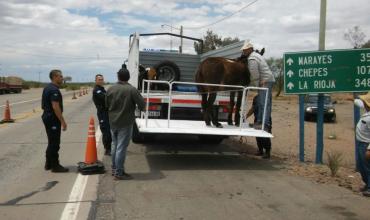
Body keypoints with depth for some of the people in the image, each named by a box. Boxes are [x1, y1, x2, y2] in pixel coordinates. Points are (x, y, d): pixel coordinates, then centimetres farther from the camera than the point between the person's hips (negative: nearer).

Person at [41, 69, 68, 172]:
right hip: (53, 119, -10)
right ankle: (55, 166, 6)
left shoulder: (47, 88, 14)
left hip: (47, 117, 10)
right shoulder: (54, 90, -18)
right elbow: (55, 107, -24)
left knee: (51, 142, 18)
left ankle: (49, 164, 27)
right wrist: (63, 121, -21)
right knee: (54, 143, -2)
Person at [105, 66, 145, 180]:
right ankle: (119, 173, 5)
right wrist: (139, 108, 7)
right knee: (121, 148, -1)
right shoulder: (132, 90, -16)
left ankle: (114, 169, 29)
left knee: (115, 146, 19)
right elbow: (142, 104, -15)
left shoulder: (110, 89, 0)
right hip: (125, 123, -6)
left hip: (113, 122, 6)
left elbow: (106, 105, 9)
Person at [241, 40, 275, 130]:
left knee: (264, 103, -13)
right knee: (260, 102, 14)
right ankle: (259, 121, 20)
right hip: (269, 80, 11)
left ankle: (265, 123, -14)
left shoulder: (252, 59, -13)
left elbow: (255, 74, -17)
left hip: (265, 81, -11)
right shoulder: (256, 55, 21)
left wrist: (256, 86, -9)